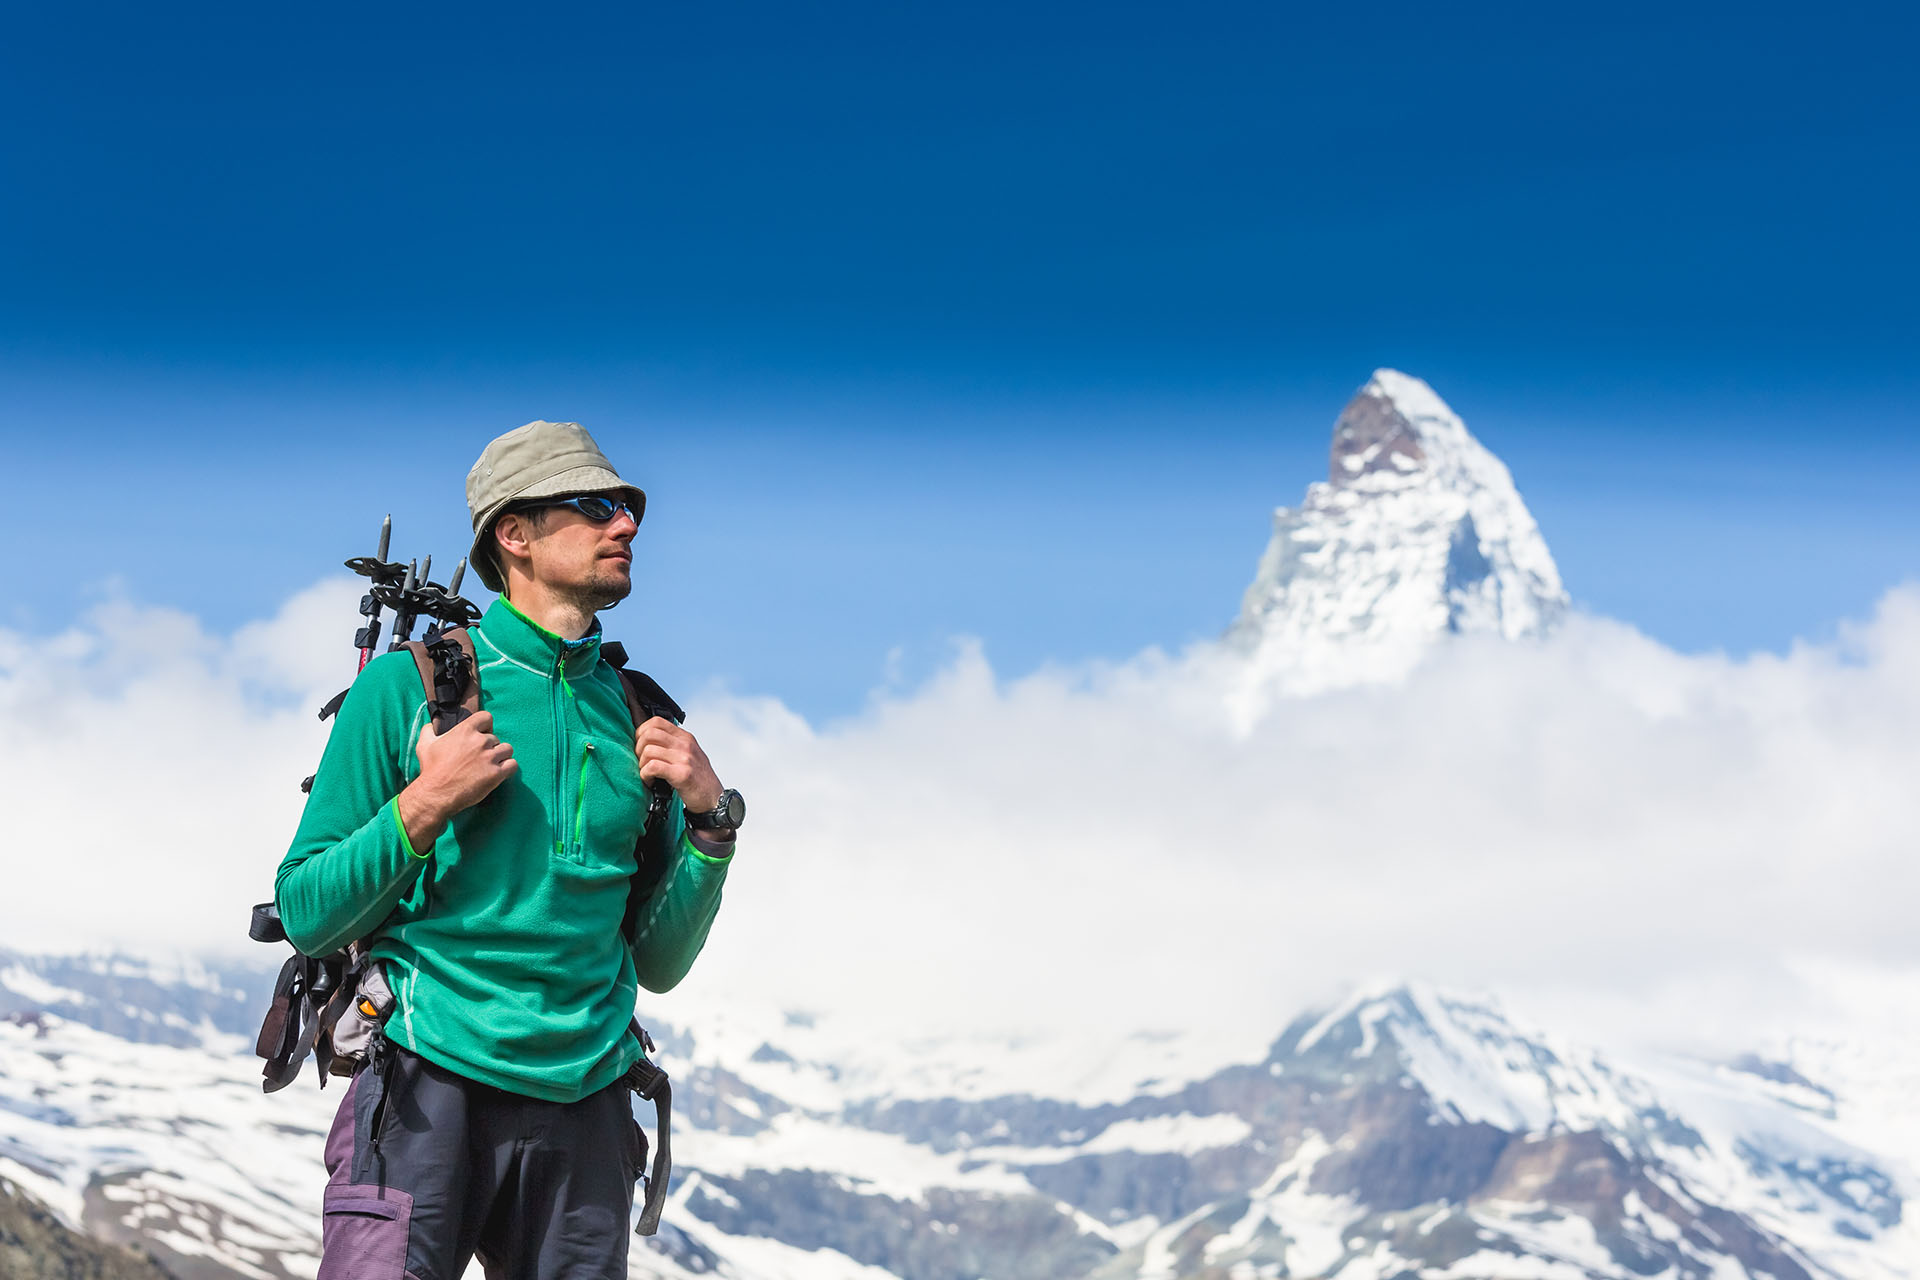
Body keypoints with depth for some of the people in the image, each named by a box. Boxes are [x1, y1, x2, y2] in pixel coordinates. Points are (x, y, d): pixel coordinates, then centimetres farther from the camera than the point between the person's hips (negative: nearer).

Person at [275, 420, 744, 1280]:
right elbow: (306, 916, 0)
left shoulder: (637, 718, 13)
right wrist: (424, 807, -13)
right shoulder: (410, 683, 1)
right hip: (430, 1084, -4)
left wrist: (710, 821, 2)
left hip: (584, 1109, 4)